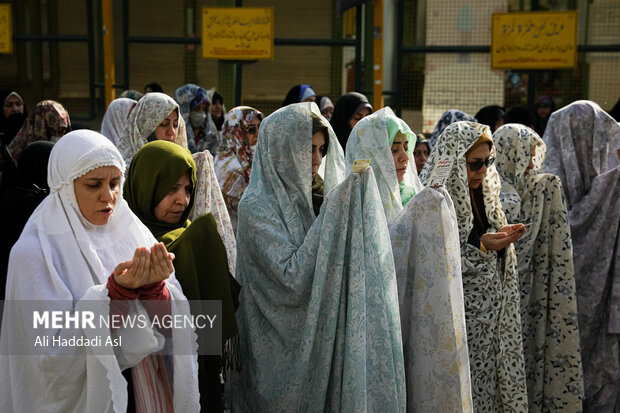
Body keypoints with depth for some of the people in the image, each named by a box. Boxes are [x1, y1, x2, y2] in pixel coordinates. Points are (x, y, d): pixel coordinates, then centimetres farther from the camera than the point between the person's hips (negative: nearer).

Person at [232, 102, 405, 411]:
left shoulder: (301, 197, 7)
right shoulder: (255, 207, -16)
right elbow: (292, 278, -26)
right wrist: (333, 213, -25)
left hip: (318, 338, 7)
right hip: (282, 350, -7)